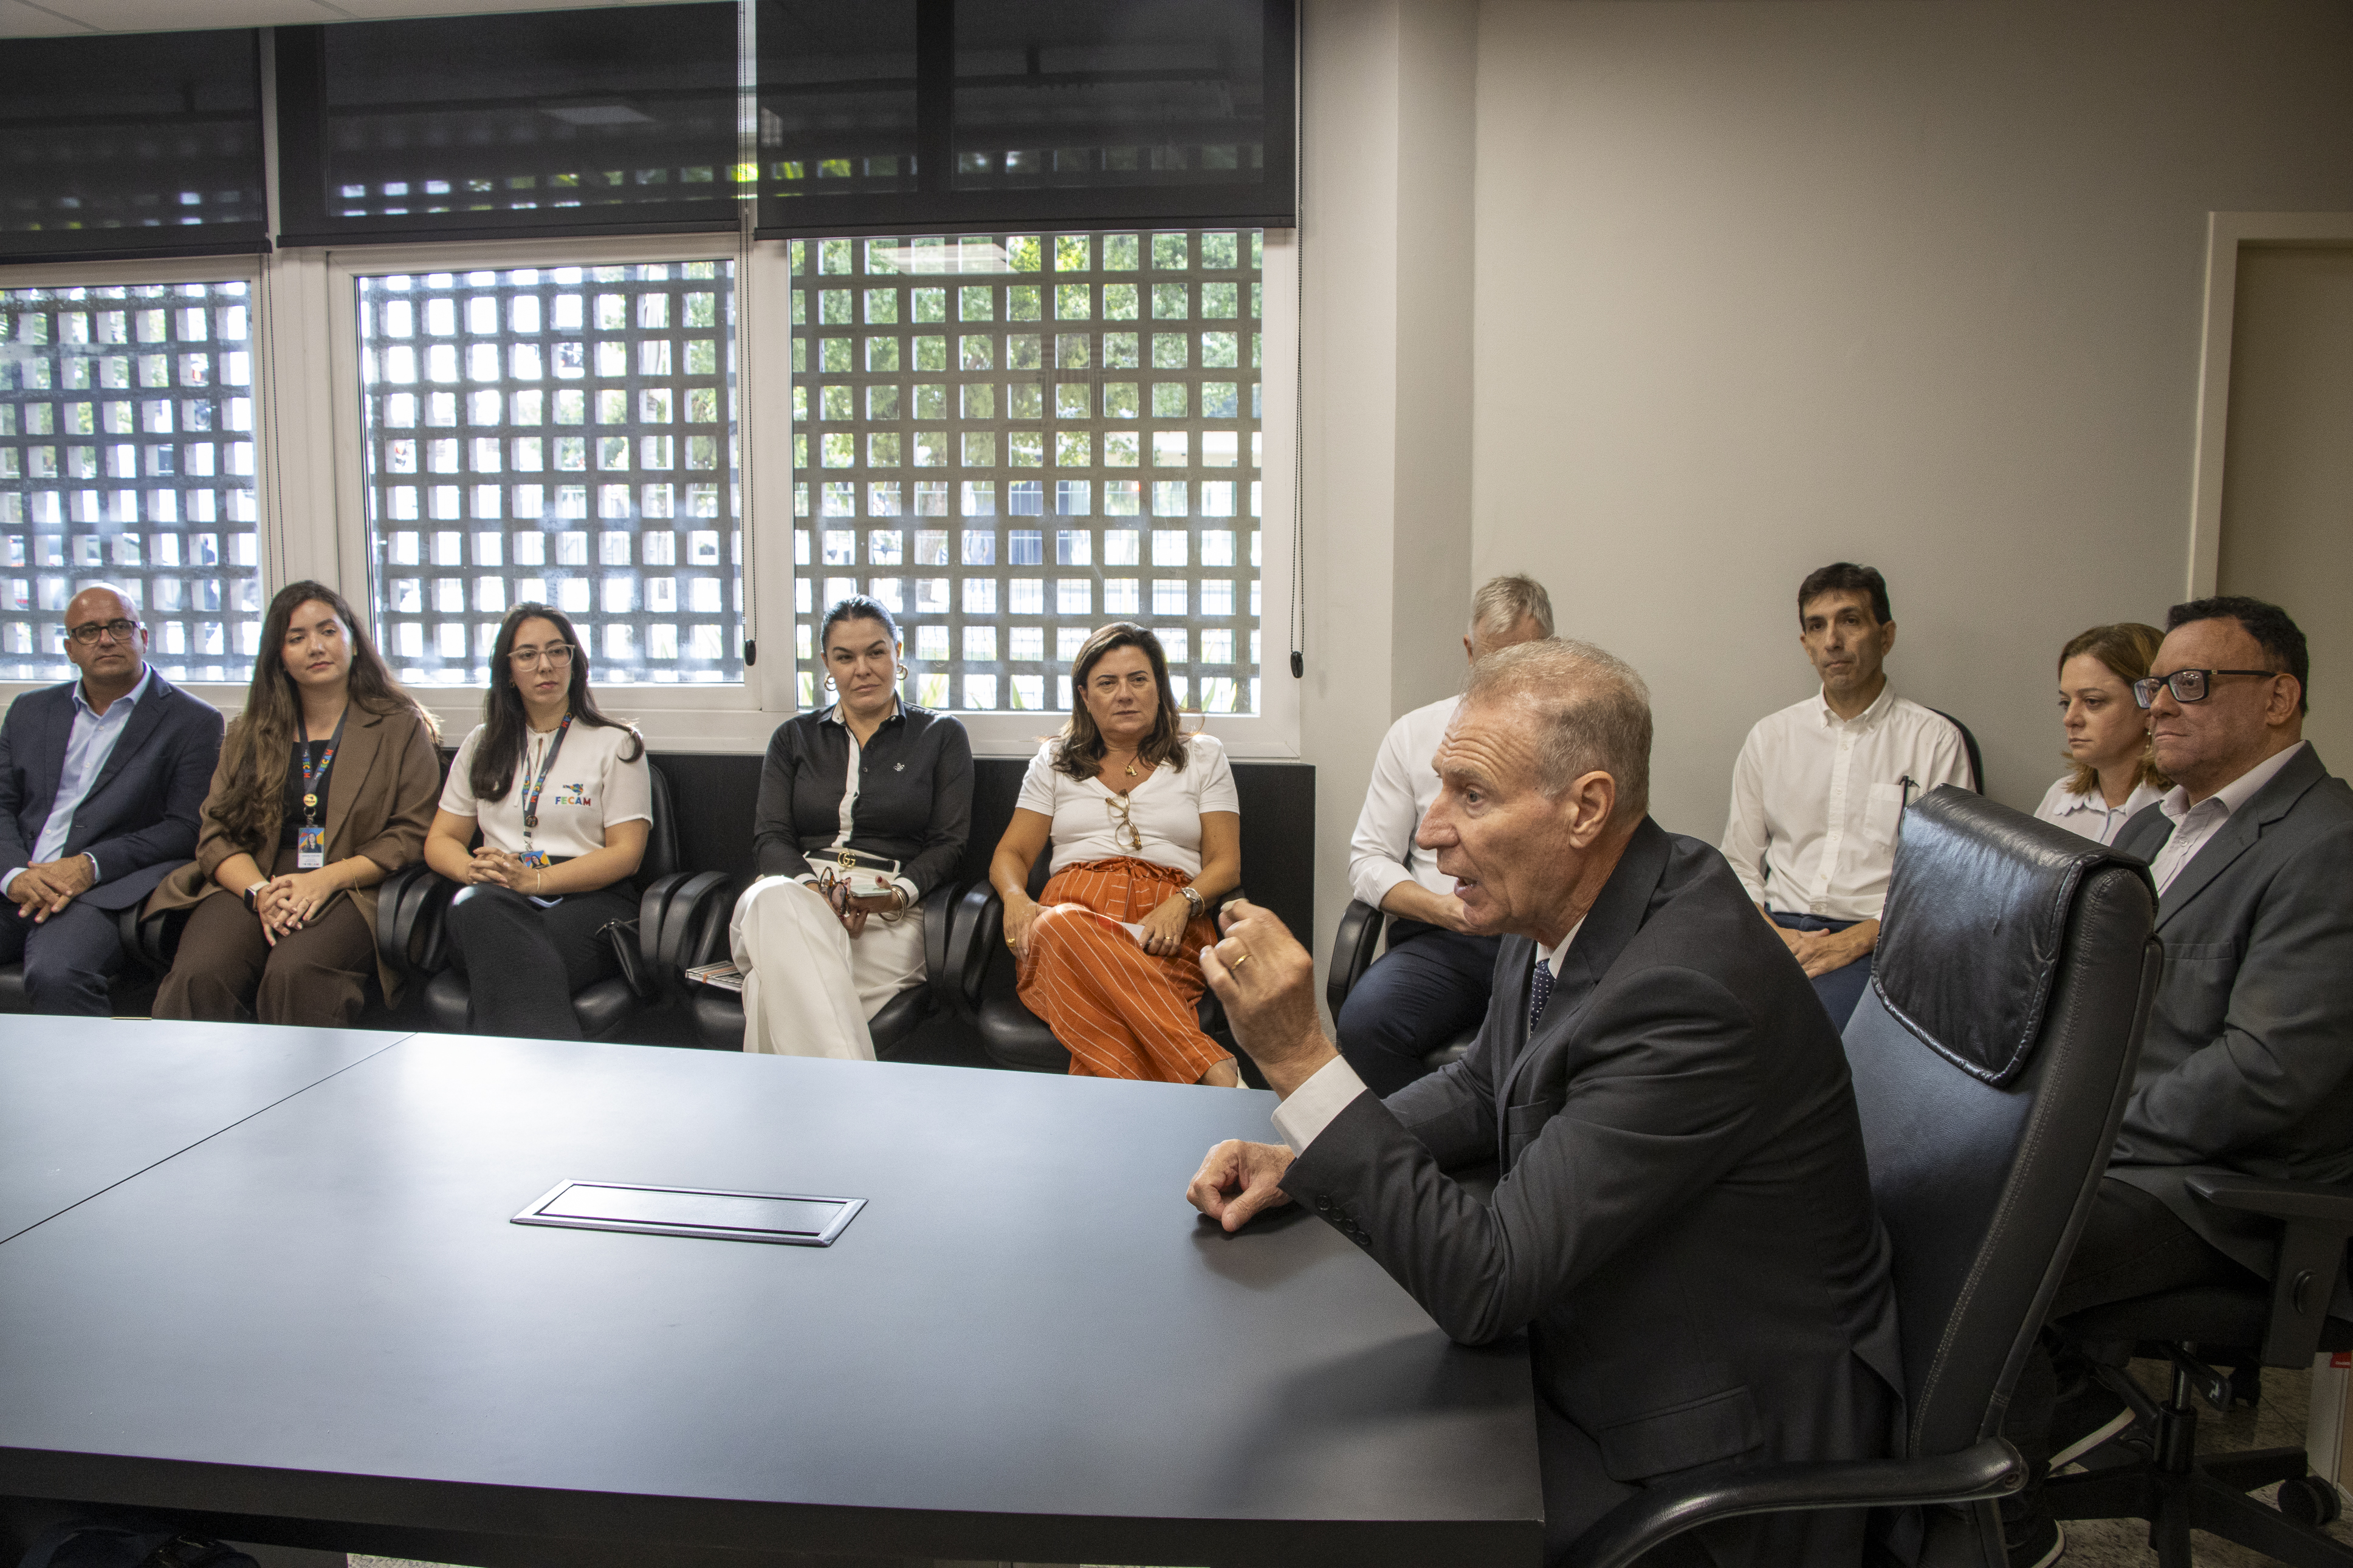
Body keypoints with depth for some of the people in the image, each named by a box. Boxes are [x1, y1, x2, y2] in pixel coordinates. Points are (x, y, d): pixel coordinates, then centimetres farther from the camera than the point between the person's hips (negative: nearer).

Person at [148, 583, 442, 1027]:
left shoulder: (401, 727, 11)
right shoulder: (250, 734, 21)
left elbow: (412, 833, 2)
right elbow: (217, 834, 12)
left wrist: (326, 880, -12)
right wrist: (260, 891, -10)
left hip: (354, 888, -3)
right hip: (252, 886, 3)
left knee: (294, 974, -35)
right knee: (198, 978, -29)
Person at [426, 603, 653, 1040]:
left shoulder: (616, 745, 12)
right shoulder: (484, 745, 24)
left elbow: (626, 852, 2)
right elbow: (440, 840, 21)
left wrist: (535, 879, -13)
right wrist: (476, 871, -4)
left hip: (587, 899, -3)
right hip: (499, 902, 3)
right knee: (475, 905, -38)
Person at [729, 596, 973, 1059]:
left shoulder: (942, 735, 18)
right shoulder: (793, 738, 24)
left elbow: (949, 842, 9)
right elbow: (769, 838, 12)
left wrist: (900, 893, -14)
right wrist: (814, 888, -12)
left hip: (889, 918, -2)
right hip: (797, 888, 2)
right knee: (775, 899, -41)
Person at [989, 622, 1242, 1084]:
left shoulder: (1203, 756, 20)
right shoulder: (1055, 761, 24)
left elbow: (1226, 863, 11)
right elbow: (1011, 854, 21)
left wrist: (1181, 904, -11)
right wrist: (1015, 899, -4)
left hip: (1167, 932, 0)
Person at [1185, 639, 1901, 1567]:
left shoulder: (1688, 992, -33)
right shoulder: (1561, 903, -6)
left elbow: (1483, 1284, -30)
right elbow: (1483, 1090, 12)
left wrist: (1298, 1056, -33)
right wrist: (1302, 1159, -3)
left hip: (1717, 1441, -8)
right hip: (1597, 1336, 8)